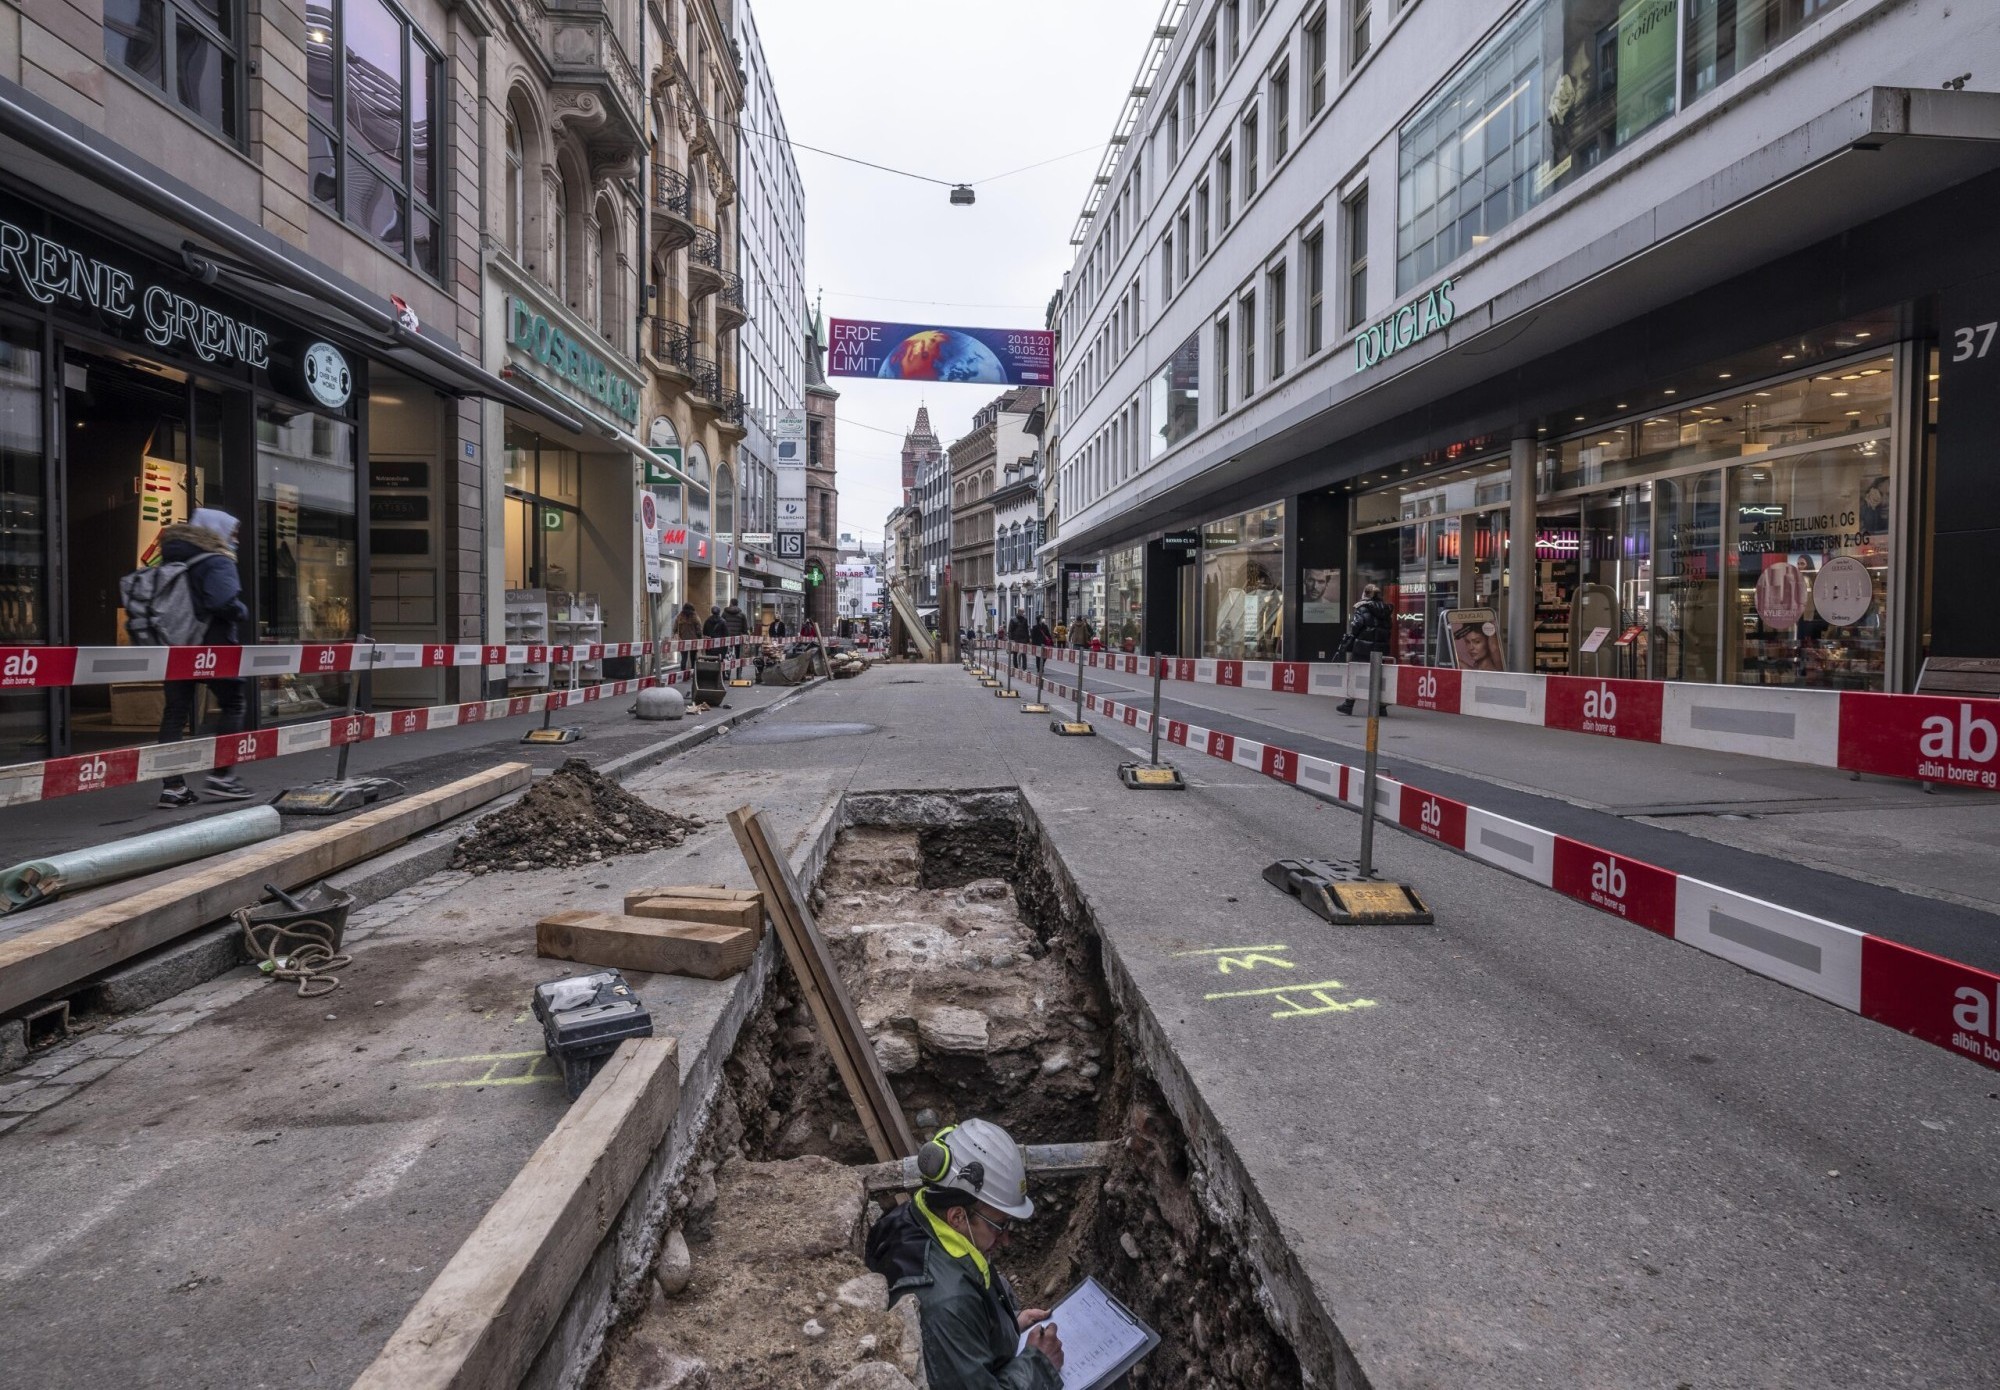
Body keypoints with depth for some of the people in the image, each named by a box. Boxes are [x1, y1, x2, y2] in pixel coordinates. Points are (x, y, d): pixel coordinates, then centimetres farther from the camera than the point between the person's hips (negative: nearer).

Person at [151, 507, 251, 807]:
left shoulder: (172, 560, 12)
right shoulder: (217, 562, -11)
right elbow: (225, 603, -25)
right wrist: (243, 612, -6)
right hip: (213, 646, -7)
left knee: (175, 712, 6)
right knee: (233, 705, 7)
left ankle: (172, 785, 4)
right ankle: (220, 774, 4)